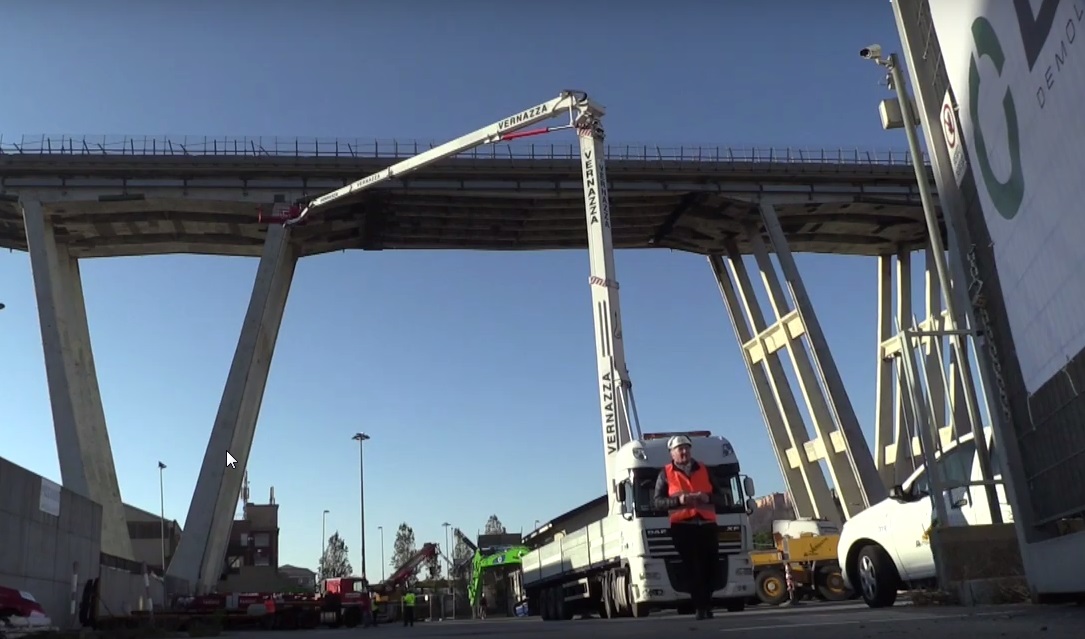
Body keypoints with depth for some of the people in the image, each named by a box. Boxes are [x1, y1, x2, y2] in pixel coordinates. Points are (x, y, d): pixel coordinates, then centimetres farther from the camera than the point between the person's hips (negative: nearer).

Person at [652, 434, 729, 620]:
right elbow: (657, 502, 1)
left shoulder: (704, 470, 17)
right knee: (692, 569, -7)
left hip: (707, 525, 3)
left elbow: (722, 499, 16)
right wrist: (678, 500, -15)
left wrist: (708, 498, -7)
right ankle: (701, 607, -4)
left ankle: (703, 603, 19)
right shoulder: (666, 474, 7)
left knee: (712, 568, 0)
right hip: (682, 527, -3)